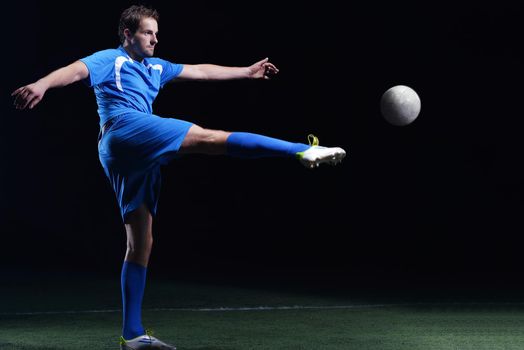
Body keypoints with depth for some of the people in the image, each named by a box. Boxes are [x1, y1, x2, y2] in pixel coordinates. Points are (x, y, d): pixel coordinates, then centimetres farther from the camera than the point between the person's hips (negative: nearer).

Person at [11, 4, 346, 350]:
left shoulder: (155, 67, 31)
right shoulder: (110, 59, 9)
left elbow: (201, 71, 38)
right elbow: (76, 70, -11)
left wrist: (248, 72, 42)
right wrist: (43, 84, -31)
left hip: (134, 159, 9)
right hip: (124, 130, -9)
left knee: (141, 243, 6)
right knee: (209, 137, -19)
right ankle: (304, 150, -28)